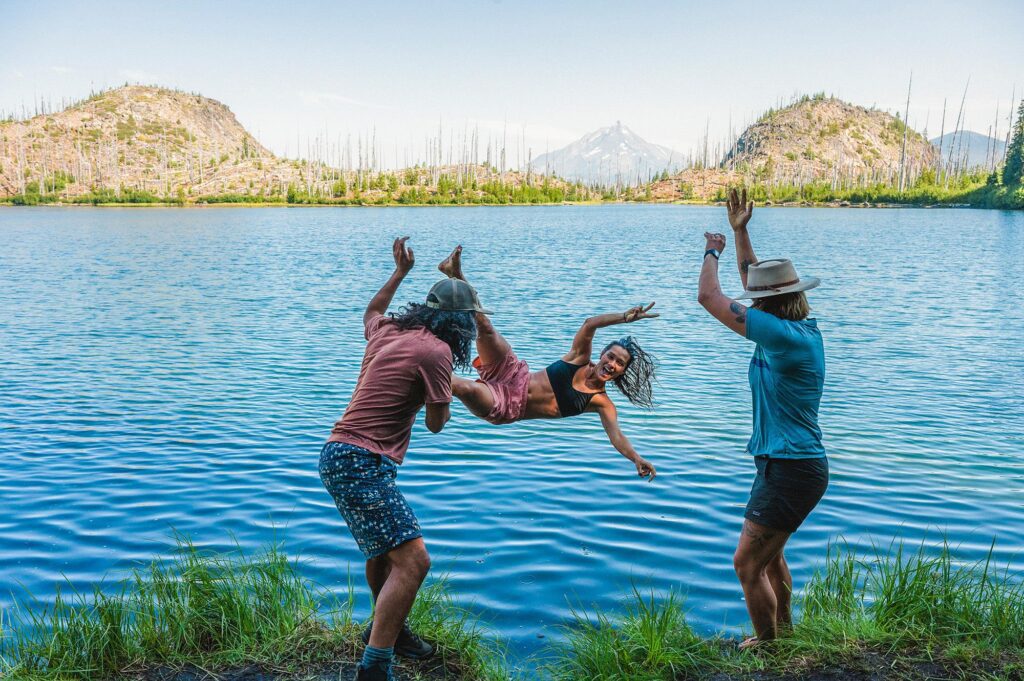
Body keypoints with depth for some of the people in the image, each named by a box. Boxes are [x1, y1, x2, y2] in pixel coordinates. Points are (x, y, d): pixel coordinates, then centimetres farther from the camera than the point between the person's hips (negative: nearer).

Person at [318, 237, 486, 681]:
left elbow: (370, 313, 36)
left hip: (343, 456, 10)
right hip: (360, 462, -10)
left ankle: (386, 627, 45)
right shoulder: (435, 350, -14)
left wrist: (400, 271, 43)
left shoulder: (388, 330, 10)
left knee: (385, 546, 26)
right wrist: (446, 392, 15)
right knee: (413, 560, -15)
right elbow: (436, 423, -5)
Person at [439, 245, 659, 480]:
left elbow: (616, 436, -14)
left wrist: (637, 459, -32)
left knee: (468, 388, -34)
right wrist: (626, 317, -23)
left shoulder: (602, 403, -3)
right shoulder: (580, 359, 1)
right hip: (516, 378, 3)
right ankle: (456, 274, -8)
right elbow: (590, 324, -12)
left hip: (507, 409, -3)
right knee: (485, 328, -19)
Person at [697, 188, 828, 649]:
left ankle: (766, 647, 14)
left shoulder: (787, 336, -24)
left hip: (791, 469, -10)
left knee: (747, 563, -2)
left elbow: (709, 297, -22)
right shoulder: (801, 326, 4)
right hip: (790, 463, 10)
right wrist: (740, 232, 20)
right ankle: (783, 629, 43)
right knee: (769, 556, 25)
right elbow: (756, 283, 21)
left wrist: (712, 252, -4)